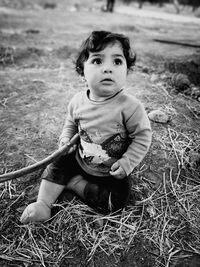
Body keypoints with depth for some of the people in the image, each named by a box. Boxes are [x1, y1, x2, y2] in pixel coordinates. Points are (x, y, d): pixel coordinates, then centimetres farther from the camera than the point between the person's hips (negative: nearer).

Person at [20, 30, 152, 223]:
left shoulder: (130, 106, -27)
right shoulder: (78, 101, -12)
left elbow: (142, 136, -17)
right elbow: (71, 123, 9)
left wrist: (127, 163, -21)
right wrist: (66, 139, -9)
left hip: (113, 172, -3)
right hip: (80, 161, 4)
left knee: (113, 203, -13)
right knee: (58, 164, -1)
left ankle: (75, 183, 3)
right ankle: (43, 204, 12)